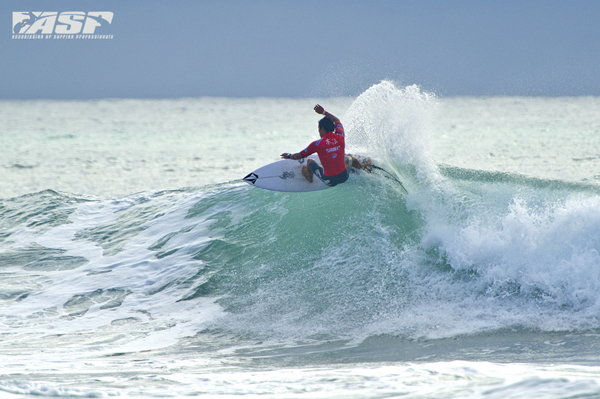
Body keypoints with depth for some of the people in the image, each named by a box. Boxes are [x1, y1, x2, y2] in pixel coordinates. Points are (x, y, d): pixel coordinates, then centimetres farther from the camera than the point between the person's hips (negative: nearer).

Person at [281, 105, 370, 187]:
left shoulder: (318, 144, -15)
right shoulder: (340, 137, -6)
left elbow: (299, 156, -6)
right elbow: (337, 121, 17)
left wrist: (288, 156, 15)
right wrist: (324, 112, 28)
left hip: (329, 181, -3)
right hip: (344, 177, 3)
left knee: (309, 161, 22)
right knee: (349, 157, 36)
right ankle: (362, 166, 60)